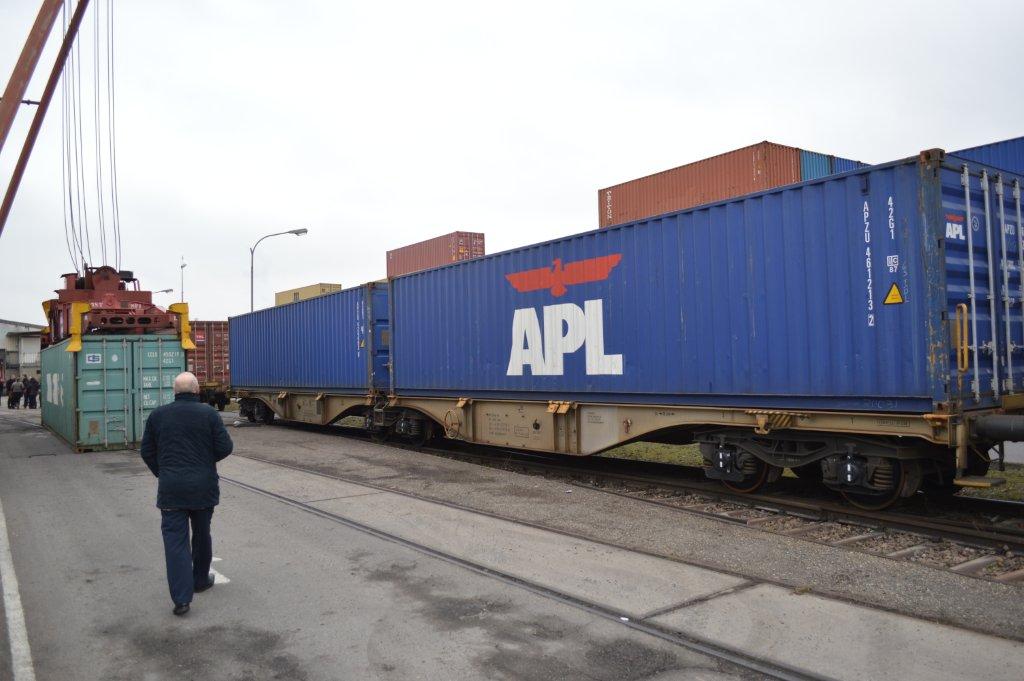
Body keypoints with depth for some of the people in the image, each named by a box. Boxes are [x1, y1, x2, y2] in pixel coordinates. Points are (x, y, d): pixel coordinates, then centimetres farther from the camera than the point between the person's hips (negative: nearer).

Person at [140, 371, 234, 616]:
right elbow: (225, 448, -7)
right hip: (203, 486, 0)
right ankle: (201, 580, 35)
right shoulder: (208, 413, -6)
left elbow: (147, 452, 6)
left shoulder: (158, 415, 1)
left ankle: (181, 598, -8)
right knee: (202, 534, 18)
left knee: (175, 539, 0)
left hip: (170, 488, 0)